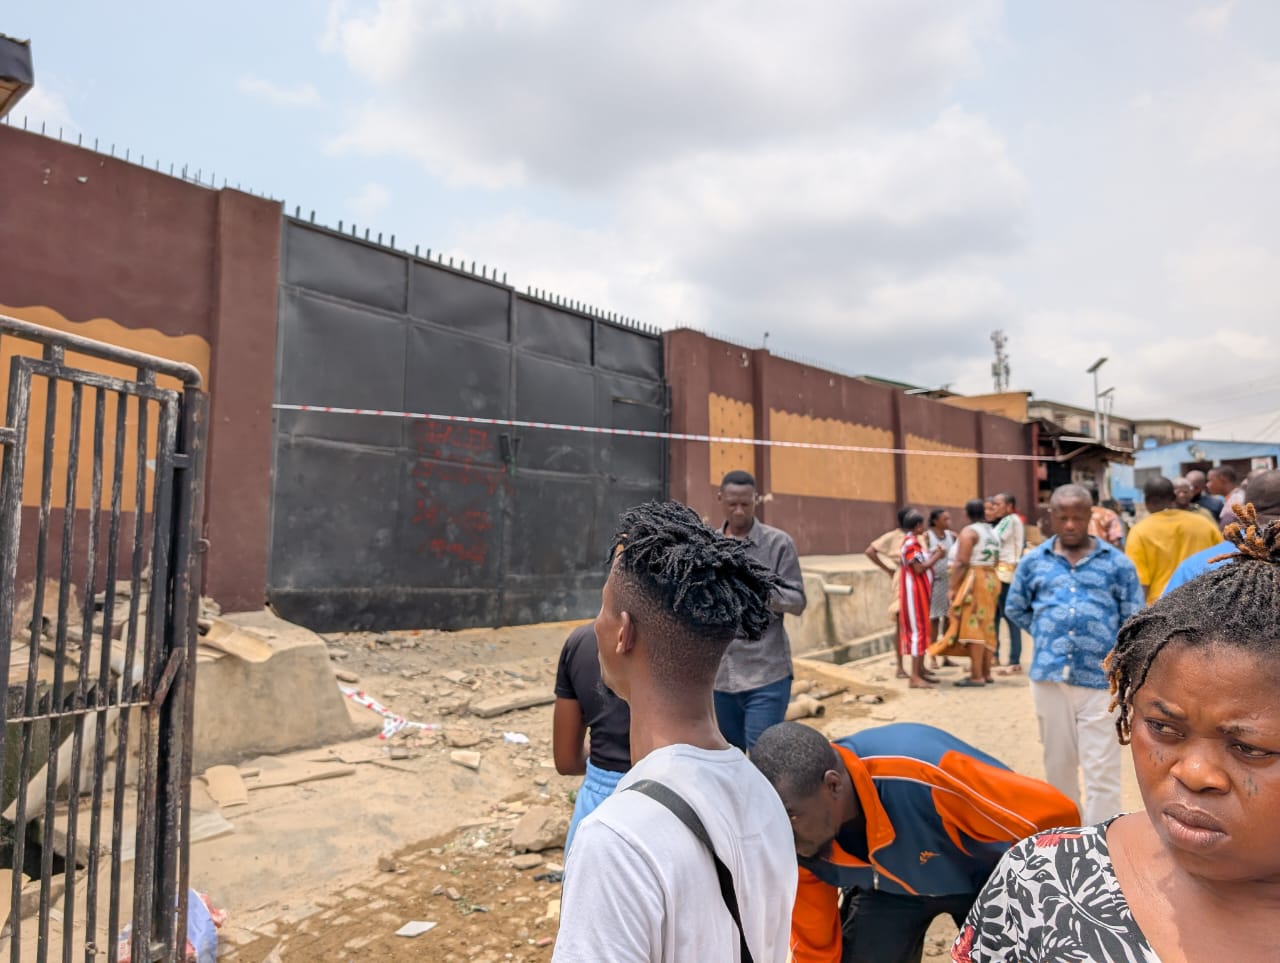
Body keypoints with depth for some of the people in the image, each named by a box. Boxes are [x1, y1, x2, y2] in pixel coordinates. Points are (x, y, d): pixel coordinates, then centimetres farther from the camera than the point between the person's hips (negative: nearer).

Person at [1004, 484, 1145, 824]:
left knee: (1101, 770, 0)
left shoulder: (1117, 562, 0)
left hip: (1100, 680, -2)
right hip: (1049, 677, 3)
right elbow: (1015, 608, 17)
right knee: (1058, 764, 16)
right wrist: (1046, 635, 8)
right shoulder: (1033, 561, 5)